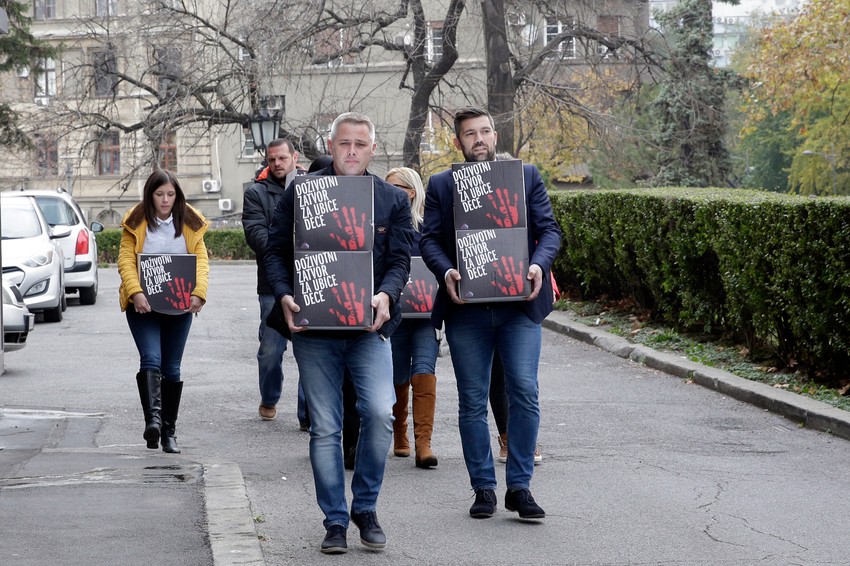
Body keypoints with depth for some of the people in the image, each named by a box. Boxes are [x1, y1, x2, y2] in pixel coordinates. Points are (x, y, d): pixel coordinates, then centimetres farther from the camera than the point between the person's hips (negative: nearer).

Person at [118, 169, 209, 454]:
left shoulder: (191, 223, 5)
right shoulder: (136, 223, -1)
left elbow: (201, 260, 0)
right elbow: (125, 260, -7)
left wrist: (198, 293, -16)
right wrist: (135, 293, -22)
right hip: (143, 304, -2)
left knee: (172, 367, 6)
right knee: (151, 358, -20)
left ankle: (169, 430, 12)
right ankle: (152, 418, -32)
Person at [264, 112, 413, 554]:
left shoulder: (393, 199, 8)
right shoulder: (300, 193, 5)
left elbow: (399, 260, 3)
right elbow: (275, 251, 5)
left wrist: (386, 295, -17)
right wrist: (284, 295, -12)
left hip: (369, 326, 0)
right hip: (313, 327, 0)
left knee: (380, 412, -17)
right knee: (324, 428, 2)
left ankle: (366, 507, 4)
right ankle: (335, 521, 12)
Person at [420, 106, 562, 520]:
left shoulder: (527, 176, 10)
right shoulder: (440, 185, 10)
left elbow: (549, 229, 5)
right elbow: (429, 239, 3)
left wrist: (539, 265, -14)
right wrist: (446, 272, -16)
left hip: (519, 303, 0)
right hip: (466, 307, 1)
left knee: (524, 393, -8)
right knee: (472, 401, 4)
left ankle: (519, 486, 0)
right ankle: (483, 488, 12)